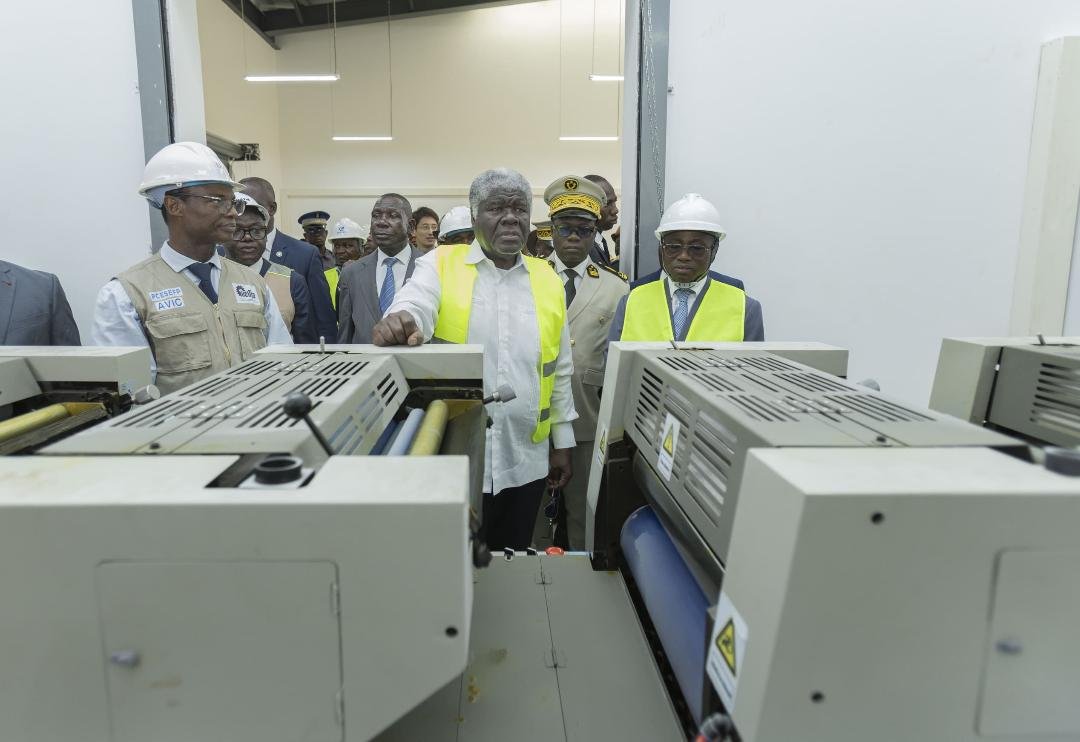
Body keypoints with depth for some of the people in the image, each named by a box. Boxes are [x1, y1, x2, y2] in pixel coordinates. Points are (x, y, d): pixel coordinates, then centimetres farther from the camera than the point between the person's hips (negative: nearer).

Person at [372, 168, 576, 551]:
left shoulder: (547, 280, 7)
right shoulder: (440, 264, -2)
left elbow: (559, 370, 10)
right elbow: (416, 304, -22)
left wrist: (562, 441, 11)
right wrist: (402, 320, -46)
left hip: (524, 459, 3)